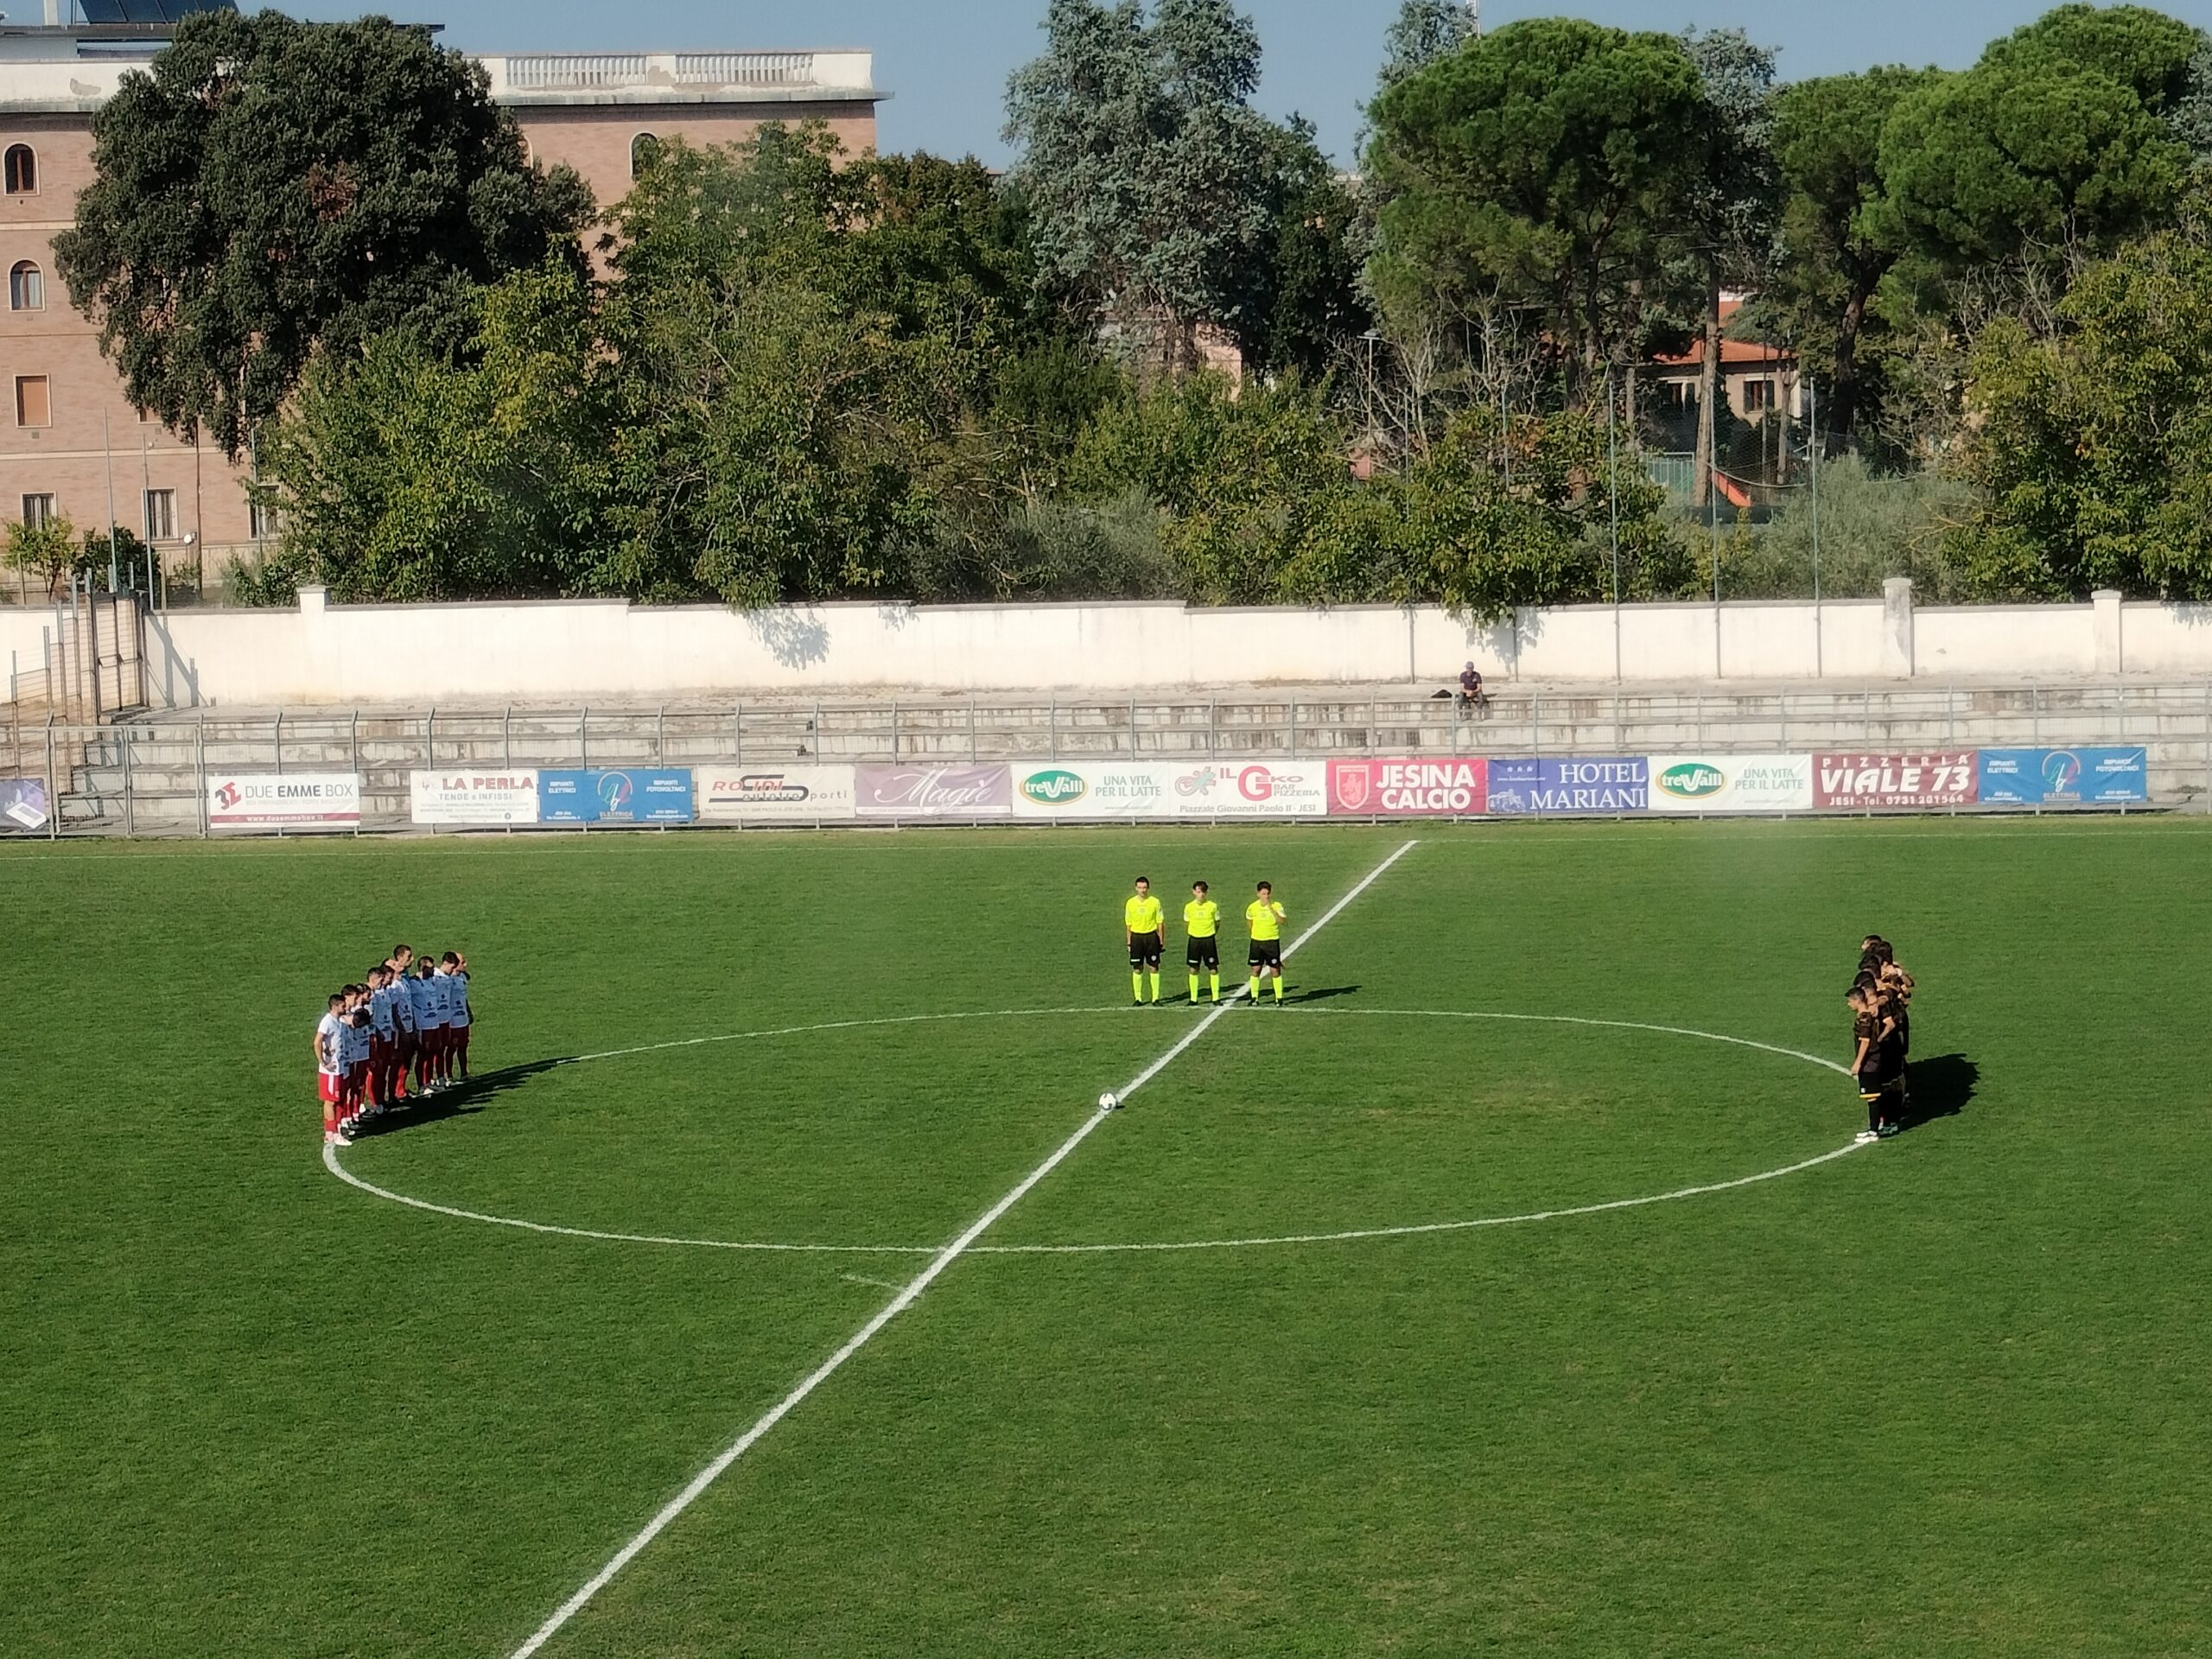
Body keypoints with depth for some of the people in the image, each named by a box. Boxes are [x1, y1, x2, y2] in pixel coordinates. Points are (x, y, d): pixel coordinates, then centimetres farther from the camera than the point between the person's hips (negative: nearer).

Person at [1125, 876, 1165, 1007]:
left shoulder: (1154, 902, -1)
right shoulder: (1131, 903, 1)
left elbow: (1160, 923, 3)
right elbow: (1128, 924, 6)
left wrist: (1161, 941, 0)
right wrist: (1129, 942, 3)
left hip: (1151, 936, -1)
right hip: (1136, 936, 1)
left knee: (1154, 968, 0)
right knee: (1137, 969, 2)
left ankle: (1155, 998, 7)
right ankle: (1138, 998, 10)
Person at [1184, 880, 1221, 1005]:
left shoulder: (1213, 906, -4)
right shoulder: (1189, 907, -1)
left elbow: (1217, 923, 7)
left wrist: (1212, 933, 4)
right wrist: (1191, 934, 9)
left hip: (1209, 940, -1)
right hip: (1194, 940, 1)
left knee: (1214, 969, -1)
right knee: (1193, 970, 3)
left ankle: (1216, 997, 8)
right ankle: (1193, 998, 11)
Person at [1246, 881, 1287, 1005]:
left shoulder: (1276, 906, -9)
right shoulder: (1252, 907, -2)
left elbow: (1282, 921, -24)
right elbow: (1249, 922, 17)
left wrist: (1271, 908, -28)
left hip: (1272, 941, -2)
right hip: (1257, 941, 2)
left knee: (1275, 970, -2)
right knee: (1256, 969, 4)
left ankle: (1279, 998, 6)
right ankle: (1254, 998, 13)